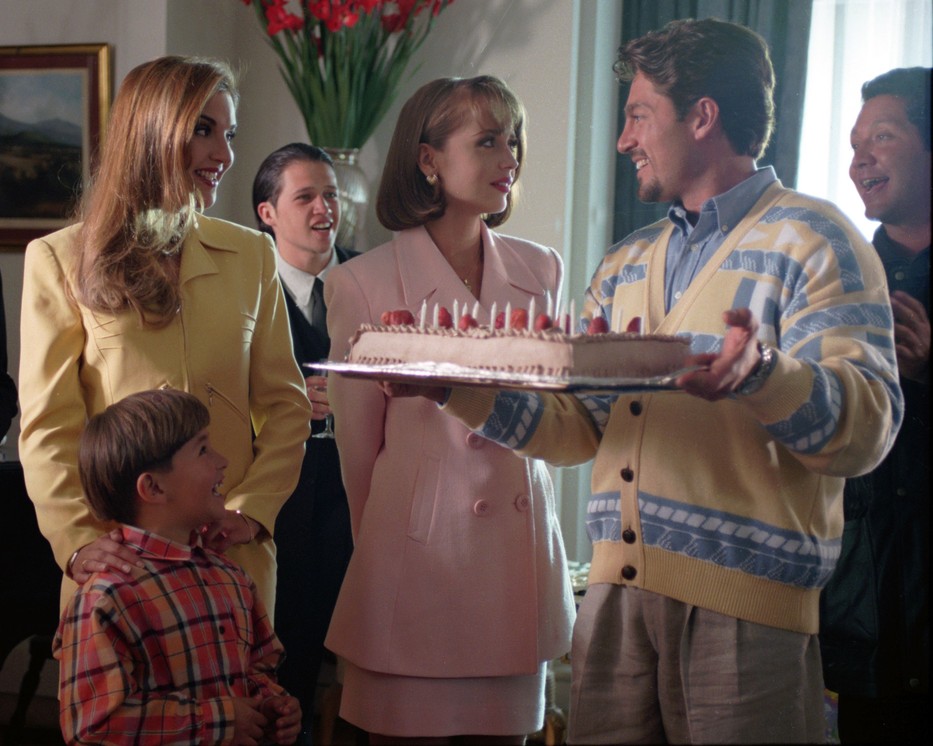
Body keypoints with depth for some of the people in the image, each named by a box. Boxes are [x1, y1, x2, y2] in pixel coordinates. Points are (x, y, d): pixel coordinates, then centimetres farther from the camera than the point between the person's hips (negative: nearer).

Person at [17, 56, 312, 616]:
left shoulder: (251, 254, 8)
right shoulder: (59, 260, 0)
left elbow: (286, 404, 7)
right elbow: (47, 424, -4)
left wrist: (253, 510, -8)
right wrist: (78, 540, -16)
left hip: (234, 551, 3)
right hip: (119, 557, -2)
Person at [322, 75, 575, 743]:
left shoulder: (541, 271, 8)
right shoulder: (365, 283, -4)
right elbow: (358, 449, 2)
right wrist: (384, 552, 8)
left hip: (520, 556, 4)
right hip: (419, 559, -4)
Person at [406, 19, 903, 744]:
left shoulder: (808, 239, -3)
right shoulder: (626, 264, 18)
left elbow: (868, 426, -15)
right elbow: (577, 426, 15)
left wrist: (762, 372, -34)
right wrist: (453, 385, 2)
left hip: (745, 604, -6)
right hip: (617, 593, 6)